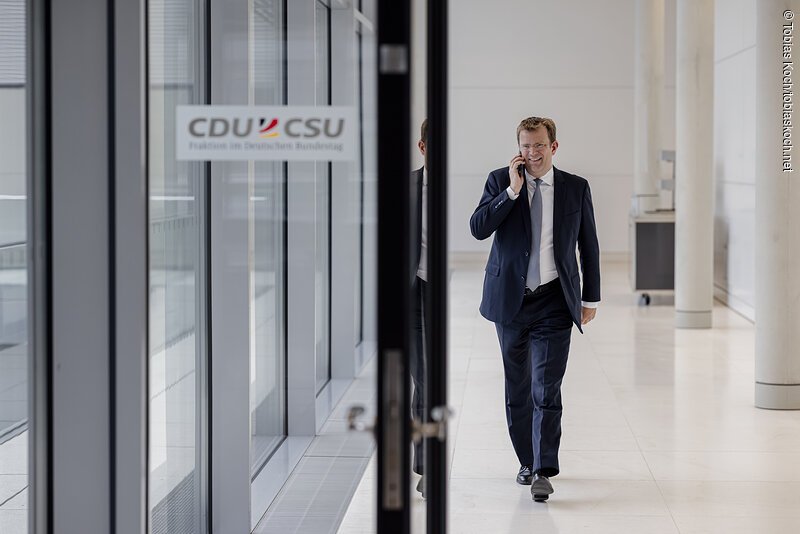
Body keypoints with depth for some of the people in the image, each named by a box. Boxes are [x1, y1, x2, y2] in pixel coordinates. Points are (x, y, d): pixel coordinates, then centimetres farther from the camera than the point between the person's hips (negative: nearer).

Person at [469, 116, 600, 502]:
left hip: (554, 302, -1)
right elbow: (478, 228, -11)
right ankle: (527, 461, 24)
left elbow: (589, 245, 10)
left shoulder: (576, 188, 4)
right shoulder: (500, 181, 2)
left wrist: (591, 297, 9)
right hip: (510, 299, 1)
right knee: (517, 390, 11)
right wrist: (512, 191, -17)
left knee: (547, 390, -10)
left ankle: (544, 471, -11)